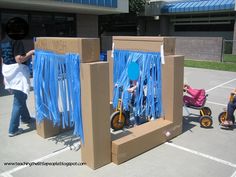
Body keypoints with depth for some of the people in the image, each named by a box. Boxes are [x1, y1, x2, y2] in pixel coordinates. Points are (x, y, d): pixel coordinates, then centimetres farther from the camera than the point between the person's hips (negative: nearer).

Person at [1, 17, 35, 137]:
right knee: (18, 101, 0)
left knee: (20, 97, 25)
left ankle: (25, 118, 42)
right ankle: (13, 129, 5)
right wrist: (31, 52, -8)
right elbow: (19, 59, -22)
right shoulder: (16, 40, -15)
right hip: (17, 73, -9)